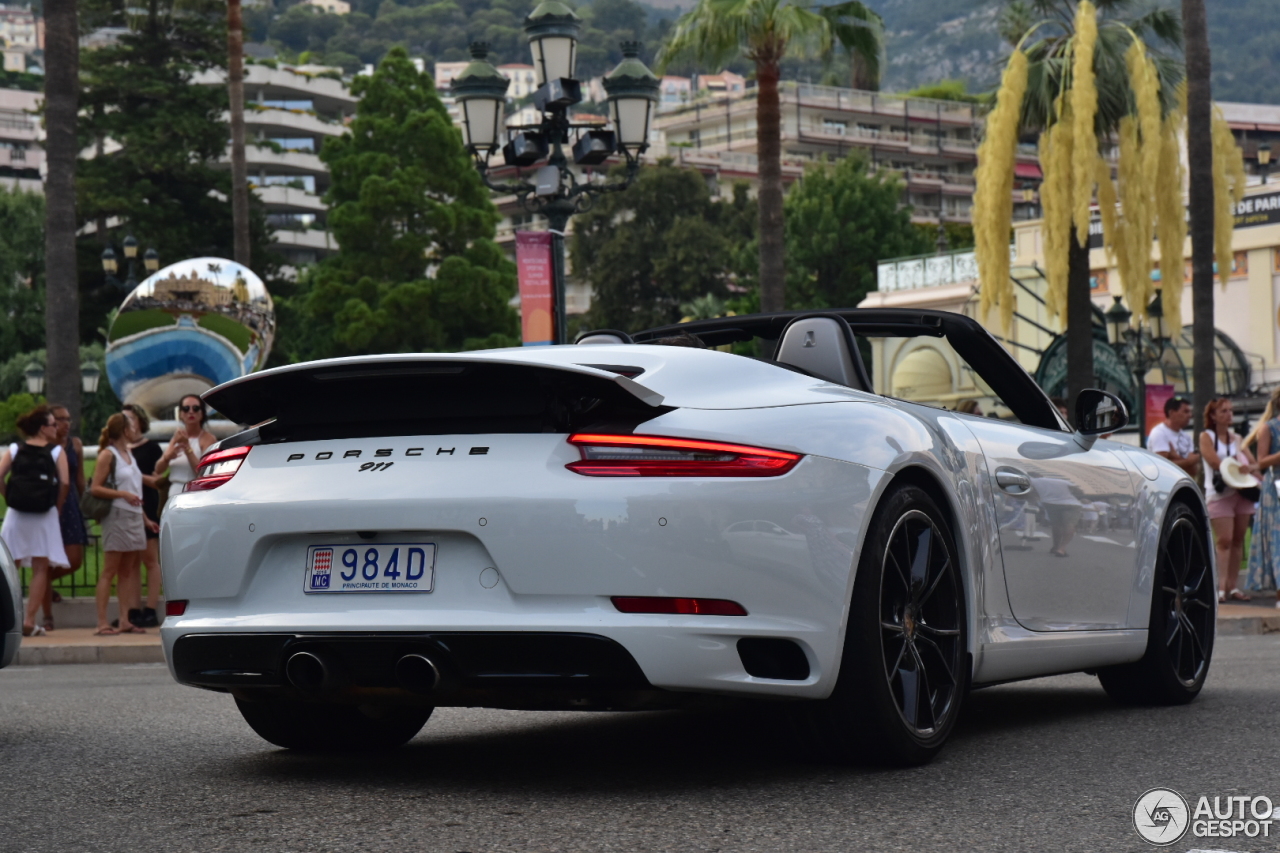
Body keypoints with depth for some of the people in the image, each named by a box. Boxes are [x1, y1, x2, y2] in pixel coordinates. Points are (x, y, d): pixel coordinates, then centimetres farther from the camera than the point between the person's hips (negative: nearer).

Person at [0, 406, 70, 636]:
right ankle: (29, 621, 0)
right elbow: (65, 482, -10)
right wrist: (58, 505, 4)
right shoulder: (56, 451, 1)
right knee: (40, 568, 4)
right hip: (44, 515, -2)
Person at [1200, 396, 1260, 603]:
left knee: (1238, 540, 3)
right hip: (1219, 493, -5)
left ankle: (1234, 586, 6)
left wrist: (1249, 468, -11)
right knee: (1224, 541, -13)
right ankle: (1221, 587, -15)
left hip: (1242, 492, 5)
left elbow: (1254, 464, 11)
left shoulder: (1237, 438, 17)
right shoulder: (1206, 437, 2)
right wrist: (1241, 467, -9)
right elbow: (1216, 463, -11)